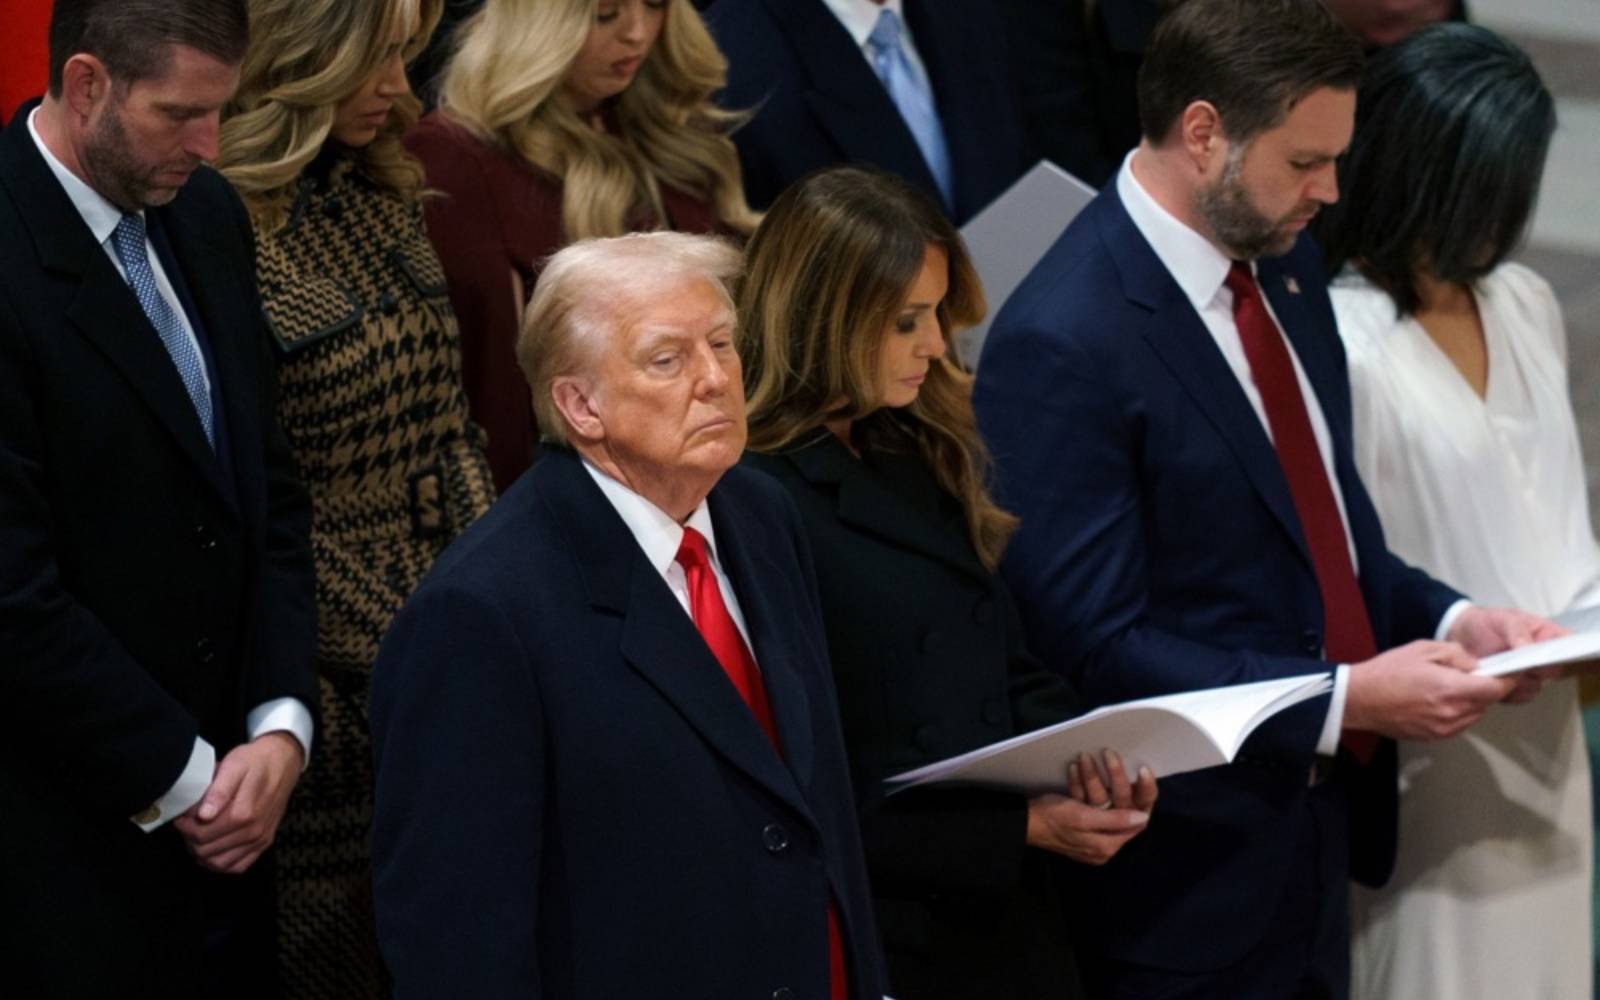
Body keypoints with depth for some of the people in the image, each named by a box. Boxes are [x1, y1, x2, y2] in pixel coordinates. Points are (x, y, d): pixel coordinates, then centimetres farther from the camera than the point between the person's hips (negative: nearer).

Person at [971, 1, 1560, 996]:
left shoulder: (1287, 263, 5)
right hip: (1191, 878, -8)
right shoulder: (1063, 348, -21)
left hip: (1317, 832, 8)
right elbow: (1094, 647, -22)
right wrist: (1345, 700, -22)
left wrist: (1449, 618, -1)